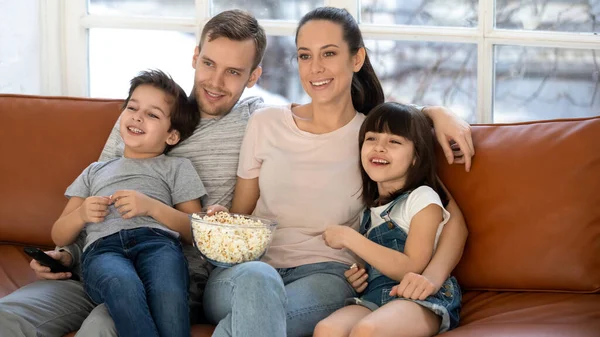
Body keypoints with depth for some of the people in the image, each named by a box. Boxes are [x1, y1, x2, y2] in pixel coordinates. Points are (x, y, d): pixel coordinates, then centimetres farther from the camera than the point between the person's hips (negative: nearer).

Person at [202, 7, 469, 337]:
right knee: (256, 279, -37)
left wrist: (432, 276, -16)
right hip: (245, 269, 3)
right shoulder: (265, 124, 11)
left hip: (326, 274, -2)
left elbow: (453, 220, 3)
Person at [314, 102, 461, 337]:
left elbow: (412, 269, -11)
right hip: (375, 296, 5)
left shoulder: (423, 199, 0)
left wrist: (349, 238, -9)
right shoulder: (370, 208, 20)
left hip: (423, 300, -5)